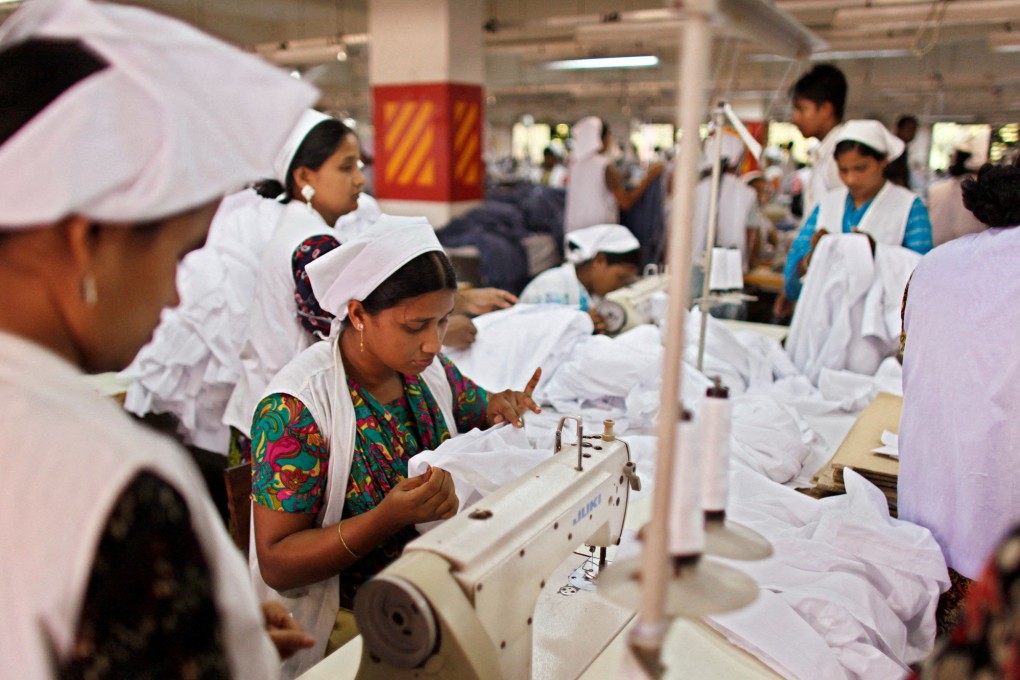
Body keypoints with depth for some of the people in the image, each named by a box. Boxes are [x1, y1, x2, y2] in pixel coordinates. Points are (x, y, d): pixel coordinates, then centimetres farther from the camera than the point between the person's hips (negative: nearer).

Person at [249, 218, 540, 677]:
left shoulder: (427, 368, -1)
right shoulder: (294, 409, -19)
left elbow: (481, 412, 16)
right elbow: (275, 563, -17)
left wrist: (501, 412, -9)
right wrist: (389, 517, -31)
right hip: (351, 623, -6)